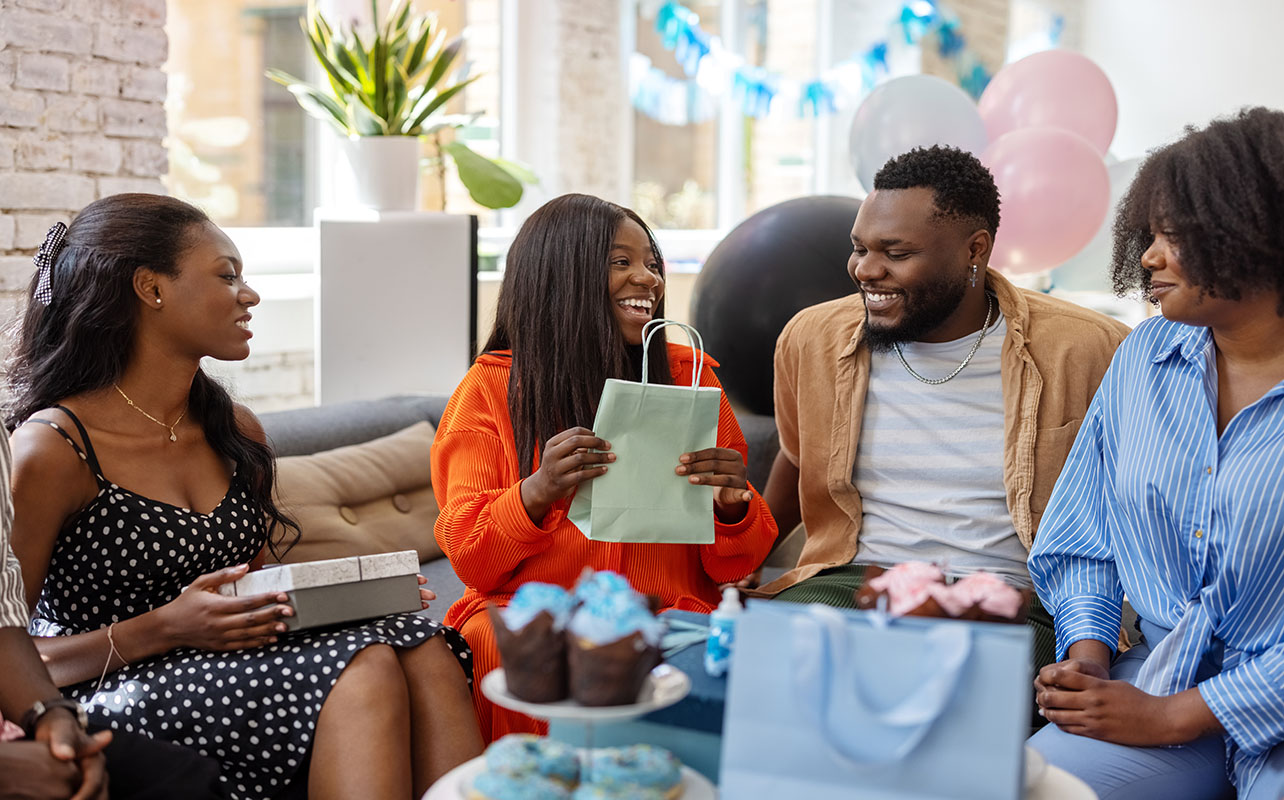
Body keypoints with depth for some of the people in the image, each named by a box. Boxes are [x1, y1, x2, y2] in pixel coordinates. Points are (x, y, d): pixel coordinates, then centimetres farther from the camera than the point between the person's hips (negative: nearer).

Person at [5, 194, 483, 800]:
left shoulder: (237, 433, 13)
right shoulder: (51, 448, -8)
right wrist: (164, 629, -19)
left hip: (239, 680, 7)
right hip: (108, 704, -6)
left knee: (422, 646, -23)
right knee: (365, 666, -29)